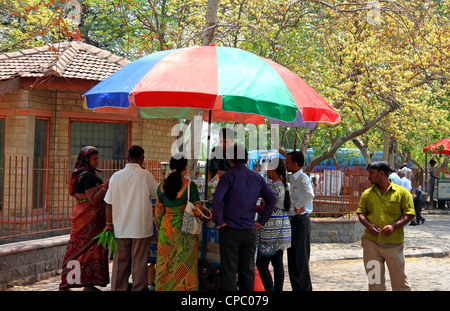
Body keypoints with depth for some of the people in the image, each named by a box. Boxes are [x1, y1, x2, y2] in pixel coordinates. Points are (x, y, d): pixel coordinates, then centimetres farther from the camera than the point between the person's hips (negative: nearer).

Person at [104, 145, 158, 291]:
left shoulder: (116, 176, -2)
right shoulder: (145, 175, -9)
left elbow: (109, 203, 1)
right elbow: (158, 193, 7)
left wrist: (109, 223, 12)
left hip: (121, 227, 3)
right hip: (141, 227, -3)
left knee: (120, 261, 11)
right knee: (139, 262, 4)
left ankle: (118, 289, 18)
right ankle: (139, 288, 9)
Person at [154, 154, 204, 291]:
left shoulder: (162, 186, 0)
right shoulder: (190, 185, -13)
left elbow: (158, 212, 6)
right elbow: (198, 211, -13)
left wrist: (159, 231, 19)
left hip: (166, 229, 4)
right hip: (185, 231, -4)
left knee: (165, 265, 13)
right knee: (185, 267, 4)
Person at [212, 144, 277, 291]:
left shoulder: (228, 176, -9)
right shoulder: (257, 178, 7)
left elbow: (217, 199, -22)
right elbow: (272, 198, 4)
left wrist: (220, 221, -12)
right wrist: (261, 221, 6)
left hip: (230, 230, -4)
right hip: (250, 231, 4)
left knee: (229, 270, 1)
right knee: (248, 269, 12)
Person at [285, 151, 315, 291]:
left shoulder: (303, 179, -15)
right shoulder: (292, 179, 14)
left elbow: (309, 194, -34)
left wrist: (298, 206, -24)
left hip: (301, 220, -9)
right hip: (292, 220, 9)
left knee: (301, 257, -3)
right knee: (292, 257, 14)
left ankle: (305, 287, 5)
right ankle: (296, 287, 23)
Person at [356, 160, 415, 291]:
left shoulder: (402, 192, 1)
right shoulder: (367, 193, 12)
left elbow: (409, 214, -2)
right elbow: (361, 212, 14)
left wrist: (394, 226, -15)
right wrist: (368, 225, -7)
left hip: (393, 243, -3)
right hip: (371, 242, 3)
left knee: (399, 280, 1)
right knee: (374, 280, 7)